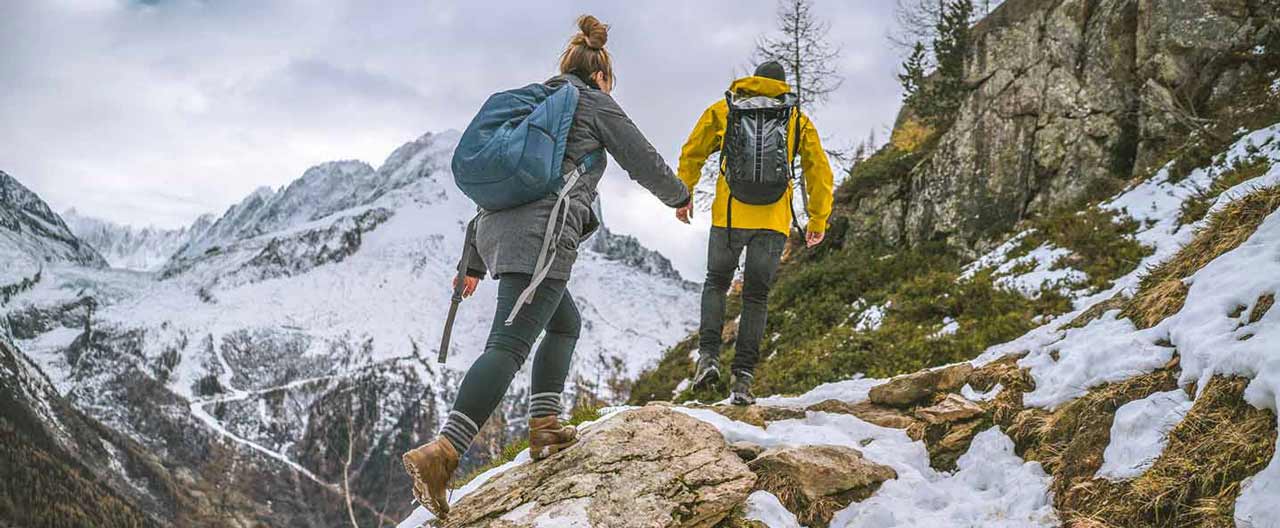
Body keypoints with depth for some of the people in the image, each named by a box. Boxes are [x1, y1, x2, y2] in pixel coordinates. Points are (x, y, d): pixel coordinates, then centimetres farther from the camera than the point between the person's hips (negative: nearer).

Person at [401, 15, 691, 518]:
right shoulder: (596, 104, 10)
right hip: (542, 233, -8)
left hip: (496, 228, 8)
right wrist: (679, 196, 37)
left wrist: (475, 262, 31)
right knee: (509, 345, -18)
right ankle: (441, 454, -32)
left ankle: (544, 425, 12)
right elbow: (644, 161, 16)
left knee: (565, 323, 24)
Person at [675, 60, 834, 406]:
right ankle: (743, 377, 2)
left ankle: (709, 354, 0)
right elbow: (820, 173, 12)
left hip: (729, 215, 0)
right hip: (774, 221, 0)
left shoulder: (724, 109, 12)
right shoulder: (798, 119, 13)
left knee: (716, 283, 20)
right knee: (756, 296, 10)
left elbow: (691, 154, 16)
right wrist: (818, 220, 20)